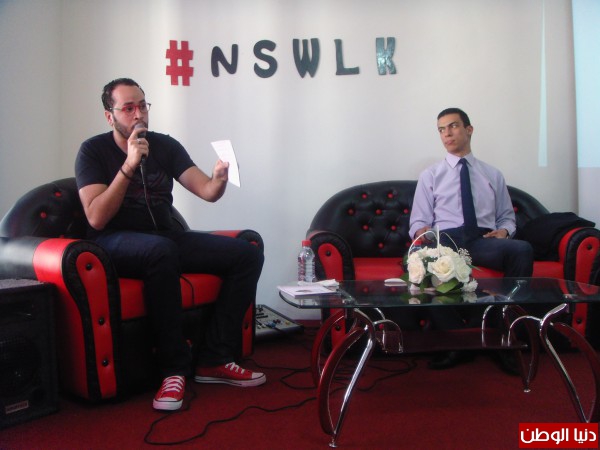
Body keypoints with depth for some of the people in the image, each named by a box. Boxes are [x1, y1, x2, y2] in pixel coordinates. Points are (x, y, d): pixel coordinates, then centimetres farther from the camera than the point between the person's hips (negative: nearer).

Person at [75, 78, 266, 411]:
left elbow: (207, 191, -4)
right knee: (161, 250, -41)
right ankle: (175, 368, -27)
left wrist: (219, 178, -27)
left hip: (167, 237, 5)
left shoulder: (165, 145, 7)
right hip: (116, 242, -5)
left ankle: (214, 360, -10)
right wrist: (130, 165, -22)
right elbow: (97, 218, -16)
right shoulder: (94, 151, -3)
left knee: (248, 254, -12)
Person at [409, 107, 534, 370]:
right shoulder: (430, 176, 19)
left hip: (484, 241, 1)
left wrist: (503, 232, -2)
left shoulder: (493, 175, 24)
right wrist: (422, 232, -12)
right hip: (445, 240, -1)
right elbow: (418, 222, 12)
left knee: (522, 249, -34)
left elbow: (507, 217, 23)